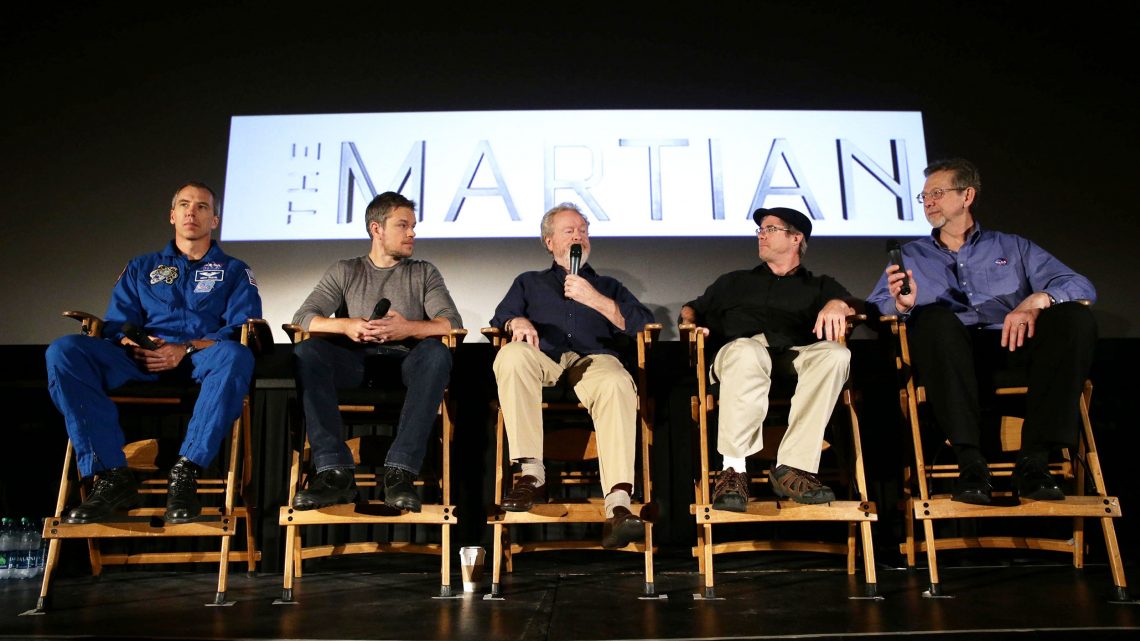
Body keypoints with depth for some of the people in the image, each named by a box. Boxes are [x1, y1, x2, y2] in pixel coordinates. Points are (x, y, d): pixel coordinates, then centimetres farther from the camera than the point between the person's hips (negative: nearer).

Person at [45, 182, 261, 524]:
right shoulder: (140, 268, 26)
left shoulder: (234, 271, 18)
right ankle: (112, 477, -28)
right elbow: (115, 325, 15)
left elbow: (242, 332, 2)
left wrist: (186, 349, -14)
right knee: (63, 351, -24)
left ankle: (185, 473, -33)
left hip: (201, 363, -3)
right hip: (140, 362, 3)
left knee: (235, 356, -38)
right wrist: (131, 344, -10)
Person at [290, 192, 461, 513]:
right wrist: (345, 325, -15)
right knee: (307, 351, -29)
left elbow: (453, 323, 2)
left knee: (436, 352, -34)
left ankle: (400, 471, -40)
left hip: (406, 361, 0)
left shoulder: (424, 272, 18)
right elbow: (303, 317, 6)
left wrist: (409, 328, -17)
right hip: (355, 363, 1)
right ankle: (335, 471, -35)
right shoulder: (344, 271, 19)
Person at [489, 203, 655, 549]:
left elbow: (645, 324, 15)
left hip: (593, 360, 0)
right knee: (511, 354, -36)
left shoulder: (608, 286, 33)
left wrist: (596, 300, 3)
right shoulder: (528, 283, 35)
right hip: (542, 360, 1)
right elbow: (498, 320, 18)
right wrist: (516, 323, -6)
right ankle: (532, 473, -33)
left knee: (617, 383, -37)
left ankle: (617, 505, -48)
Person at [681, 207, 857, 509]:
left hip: (796, 356, 1)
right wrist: (689, 322, 9)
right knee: (747, 350, -39)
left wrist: (838, 304, -10)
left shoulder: (819, 286, 30)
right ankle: (734, 469, -42)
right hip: (742, 349, -1)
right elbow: (692, 308, 33)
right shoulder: (735, 281, 34)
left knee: (835, 354, -33)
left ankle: (792, 467, -36)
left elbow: (856, 306, 13)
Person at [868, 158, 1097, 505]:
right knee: (934, 315, -34)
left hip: (1012, 346, 2)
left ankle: (1034, 459, -28)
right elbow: (875, 308, 8)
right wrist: (901, 305, -16)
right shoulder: (911, 255, 24)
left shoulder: (1013, 247, 24)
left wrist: (1036, 300, -12)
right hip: (950, 355, -1)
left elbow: (1080, 285, 10)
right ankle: (970, 461, -36)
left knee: (1075, 317, -26)